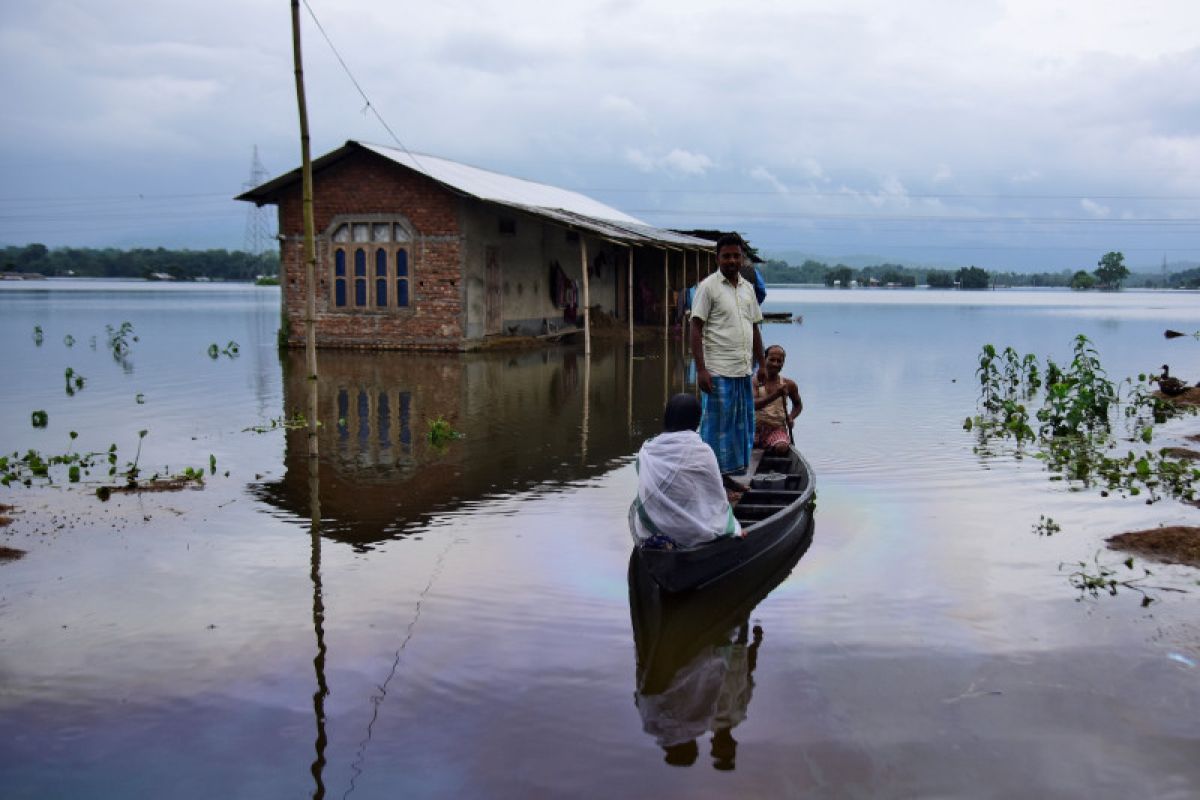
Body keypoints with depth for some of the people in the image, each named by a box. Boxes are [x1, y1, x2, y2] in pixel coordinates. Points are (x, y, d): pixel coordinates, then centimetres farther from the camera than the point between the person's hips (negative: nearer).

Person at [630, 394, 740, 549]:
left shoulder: (647, 452, -6)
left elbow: (645, 495, 3)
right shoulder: (703, 451, -13)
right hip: (693, 533, -1)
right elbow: (718, 499, -4)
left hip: (652, 532, 1)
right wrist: (734, 528, 13)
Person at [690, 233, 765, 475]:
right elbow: (696, 329, -10)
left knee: (743, 425, 11)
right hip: (719, 372, -6)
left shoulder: (747, 288, 15)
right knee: (717, 426, -2)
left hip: (744, 372, 7)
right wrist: (701, 370, -16)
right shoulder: (708, 286, -5)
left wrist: (761, 365, 16)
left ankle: (737, 470, 21)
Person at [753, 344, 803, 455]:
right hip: (756, 427, -1)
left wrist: (791, 417, 3)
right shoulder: (755, 382, -3)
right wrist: (775, 395, -28)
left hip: (777, 429, 1)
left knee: (782, 448, -31)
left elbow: (798, 405, 24)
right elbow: (752, 405, -20)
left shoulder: (789, 385, 5)